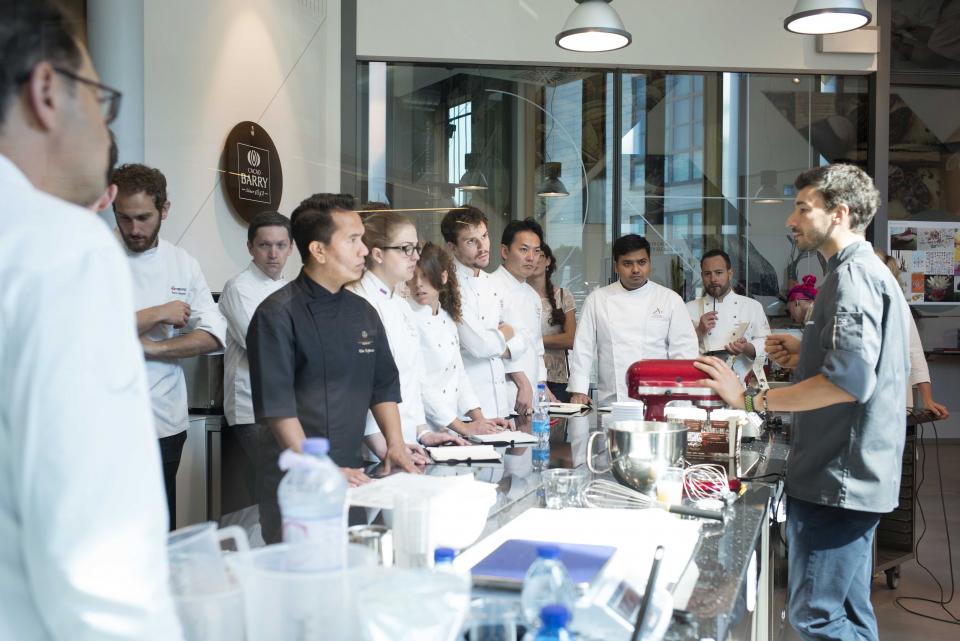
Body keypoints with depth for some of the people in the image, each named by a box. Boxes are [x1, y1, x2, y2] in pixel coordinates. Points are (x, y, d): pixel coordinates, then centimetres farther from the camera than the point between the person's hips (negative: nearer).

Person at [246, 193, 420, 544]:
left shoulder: (363, 312, 11)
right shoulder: (278, 314, -11)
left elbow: (384, 384, 17)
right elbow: (276, 404, -17)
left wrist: (395, 444, 5)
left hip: (352, 474, 6)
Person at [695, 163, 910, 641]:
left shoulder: (852, 274, -14)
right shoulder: (870, 272, 19)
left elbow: (849, 380, -27)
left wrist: (750, 399, -23)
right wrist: (806, 356, 13)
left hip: (837, 478, -11)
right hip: (852, 476, 11)